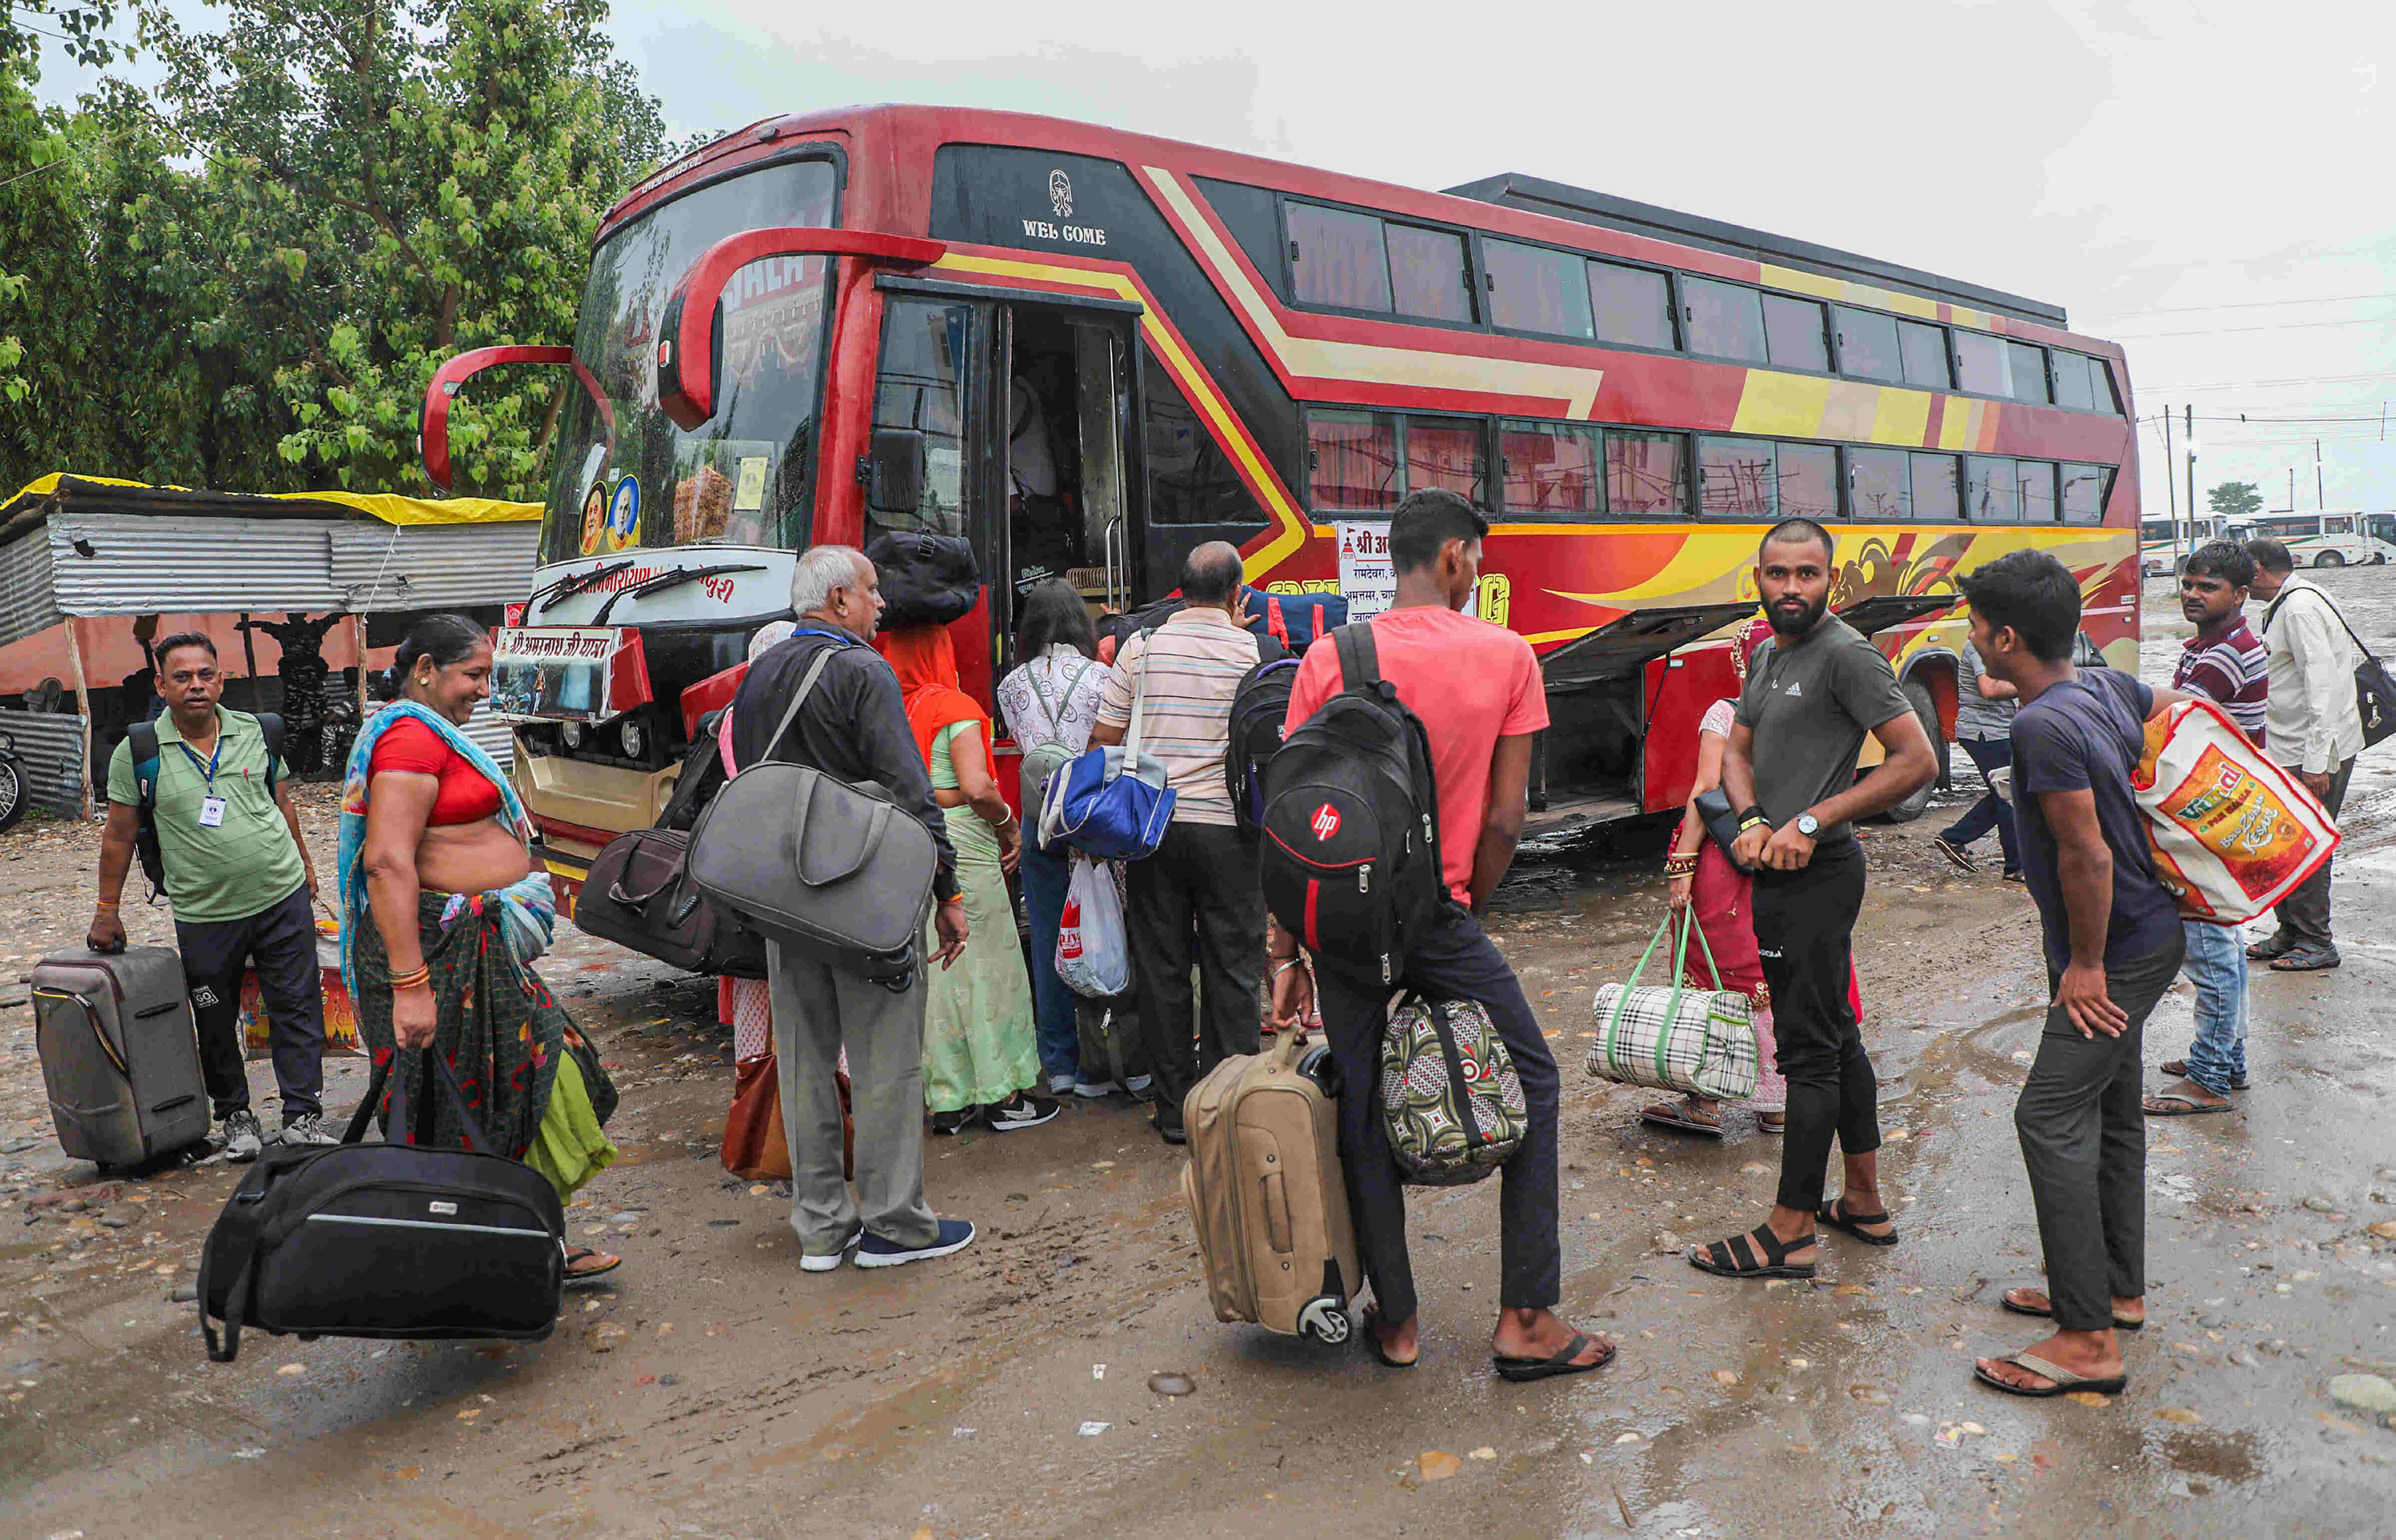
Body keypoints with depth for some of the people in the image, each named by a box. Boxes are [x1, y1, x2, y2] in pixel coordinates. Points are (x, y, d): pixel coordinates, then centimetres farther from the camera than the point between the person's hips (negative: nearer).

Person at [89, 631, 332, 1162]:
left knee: (297, 1009, 3)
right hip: (204, 915, -1)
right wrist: (107, 912, 5)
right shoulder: (137, 753, -5)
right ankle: (235, 1117, 27)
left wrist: (304, 865, 22)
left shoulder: (256, 732, 1)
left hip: (283, 899, 1)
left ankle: (303, 1118, 12)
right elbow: (119, 835, 2)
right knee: (216, 1024, 10)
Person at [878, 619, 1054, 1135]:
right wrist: (1009, 823, -4)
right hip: (959, 847, -6)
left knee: (929, 970, 11)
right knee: (984, 963, 4)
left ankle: (949, 1101, 19)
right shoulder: (954, 707, -10)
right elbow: (977, 786, -20)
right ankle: (1003, 1097, 12)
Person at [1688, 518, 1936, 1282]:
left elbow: (1917, 760, -19)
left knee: (1809, 1050, -4)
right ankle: (1865, 1203, 28)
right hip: (1777, 875, 10)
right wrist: (1753, 823, -6)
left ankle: (1789, 1234, 2)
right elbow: (1736, 751, 15)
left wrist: (1811, 822, -19)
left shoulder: (1847, 655, -13)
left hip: (1816, 876, -10)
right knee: (1836, 1037, 16)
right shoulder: (1772, 656, 15)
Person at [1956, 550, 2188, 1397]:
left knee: (2052, 1119, -9)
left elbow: (2088, 857, -25)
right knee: (2108, 1112, 18)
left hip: (2118, 950, -10)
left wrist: (2086, 965, -15)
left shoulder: (2044, 724, -26)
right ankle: (2117, 1289, 31)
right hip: (2143, 932, 10)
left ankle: (2089, 1341, -5)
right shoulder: (2108, 685, 2)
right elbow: (2183, 713, 22)